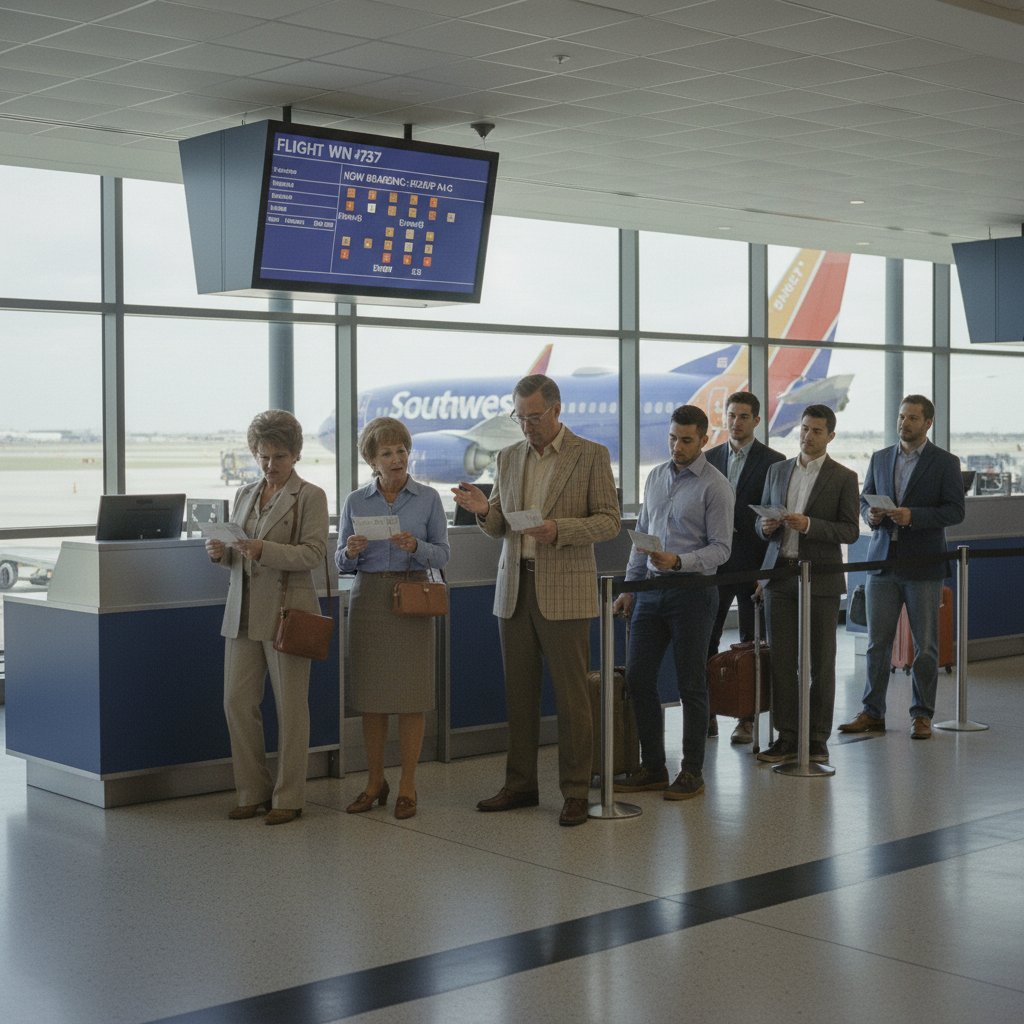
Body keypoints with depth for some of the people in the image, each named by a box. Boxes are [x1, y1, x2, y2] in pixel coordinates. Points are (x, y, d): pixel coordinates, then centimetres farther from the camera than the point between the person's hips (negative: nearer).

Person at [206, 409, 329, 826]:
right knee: (237, 702, 4)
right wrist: (221, 552, -4)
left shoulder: (310, 496, -3)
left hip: (286, 611, -6)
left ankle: (288, 798, 11)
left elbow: (314, 553, -13)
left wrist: (264, 550, -25)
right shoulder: (244, 495, 14)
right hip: (243, 612, 6)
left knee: (290, 706, 1)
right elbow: (236, 554, 19)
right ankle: (253, 792, 17)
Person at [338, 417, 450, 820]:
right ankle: (375, 782, 18)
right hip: (368, 599, 2)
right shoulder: (355, 502, 6)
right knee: (371, 695, 6)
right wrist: (351, 552, -15)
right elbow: (341, 563, 7)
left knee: (411, 696, 0)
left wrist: (416, 546, -19)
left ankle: (407, 786, 8)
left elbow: (443, 554, 0)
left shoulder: (428, 498, 2)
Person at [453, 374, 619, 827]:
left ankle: (575, 791, 6)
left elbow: (610, 521, -5)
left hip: (564, 590, -5)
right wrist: (485, 510, -8)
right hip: (515, 587, 5)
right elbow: (499, 527, 15)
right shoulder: (509, 457, 13)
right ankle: (520, 784, 20)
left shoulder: (591, 455, -2)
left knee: (571, 695, -1)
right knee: (519, 692, 10)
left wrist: (559, 529, -21)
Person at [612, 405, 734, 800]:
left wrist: (678, 561, -26)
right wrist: (630, 586, 13)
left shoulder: (715, 486, -8)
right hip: (651, 590, 6)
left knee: (691, 685, 2)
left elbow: (720, 548, -12)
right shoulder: (656, 477, 12)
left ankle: (692, 772, 12)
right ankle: (652, 767, 16)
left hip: (693, 592, -6)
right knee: (638, 678, 5)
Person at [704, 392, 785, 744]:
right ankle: (707, 714, 10)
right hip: (714, 561, 3)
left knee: (752, 645, 4)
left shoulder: (773, 461, -2)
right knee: (704, 639, 1)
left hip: (753, 563, -3)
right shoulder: (709, 458, 10)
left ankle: (747, 718, 11)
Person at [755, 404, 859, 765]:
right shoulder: (777, 471, 12)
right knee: (782, 661, 3)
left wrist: (809, 525, -20)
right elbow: (761, 520, 17)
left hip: (820, 579, -3)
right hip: (780, 576, 4)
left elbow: (850, 531, -6)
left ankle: (818, 739, 10)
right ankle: (787, 737, 10)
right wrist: (766, 526, -7)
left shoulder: (843, 478, -1)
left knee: (821, 663, 3)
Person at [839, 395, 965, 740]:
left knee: (925, 644, 4)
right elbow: (864, 500, 16)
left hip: (923, 565, -3)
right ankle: (872, 713, 12)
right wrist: (871, 514, -8)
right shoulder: (880, 459, 11)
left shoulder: (945, 463, -1)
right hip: (882, 562, 3)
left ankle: (922, 715, 13)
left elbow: (955, 511, -7)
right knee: (877, 642, 5)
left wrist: (913, 515, -20)